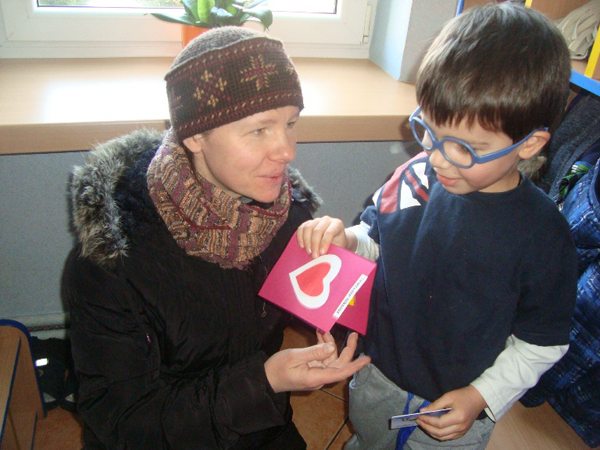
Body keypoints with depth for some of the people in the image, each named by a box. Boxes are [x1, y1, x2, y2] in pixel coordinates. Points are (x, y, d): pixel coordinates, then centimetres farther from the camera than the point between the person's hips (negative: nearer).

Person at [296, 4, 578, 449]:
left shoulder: (543, 235, -25)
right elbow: (376, 243, -2)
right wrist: (344, 241, -22)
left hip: (457, 410, -3)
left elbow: (542, 343, -13)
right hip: (377, 377, 4)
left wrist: (482, 397, -18)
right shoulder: (414, 178, -18)